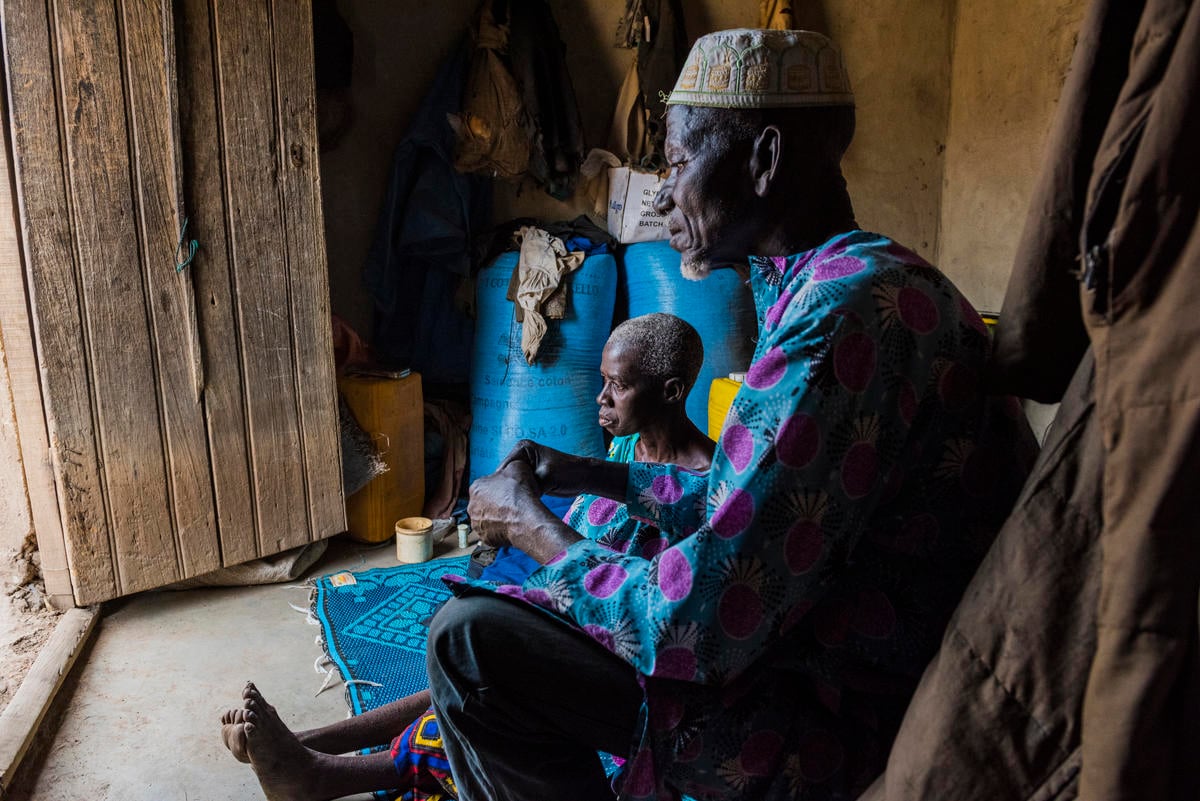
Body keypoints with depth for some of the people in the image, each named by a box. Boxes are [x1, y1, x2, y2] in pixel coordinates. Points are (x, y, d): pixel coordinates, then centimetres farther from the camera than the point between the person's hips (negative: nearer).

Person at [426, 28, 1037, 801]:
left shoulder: (846, 312, -26)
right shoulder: (865, 279, 9)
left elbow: (698, 628, -26)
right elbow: (754, 504, 18)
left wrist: (532, 526, -10)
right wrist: (595, 475, 15)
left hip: (851, 725, -10)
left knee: (471, 639, -13)